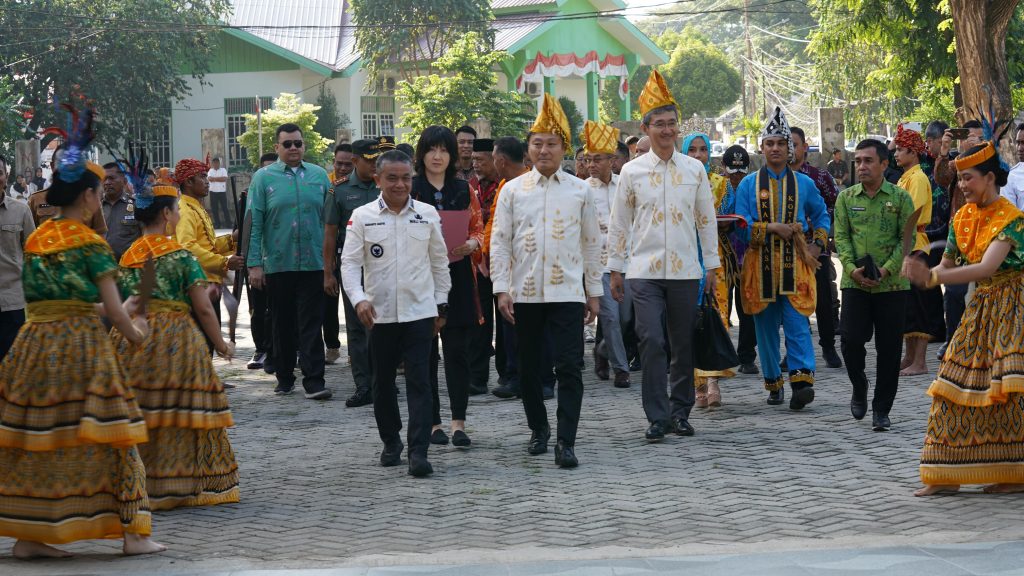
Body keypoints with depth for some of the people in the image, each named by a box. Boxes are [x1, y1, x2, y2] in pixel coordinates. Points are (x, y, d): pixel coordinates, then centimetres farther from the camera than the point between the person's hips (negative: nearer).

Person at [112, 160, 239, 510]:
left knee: (139, 416, 7)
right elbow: (203, 309, -6)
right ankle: (181, 483, 6)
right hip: (177, 343, -5)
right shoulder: (181, 257, -7)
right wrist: (221, 345, 5)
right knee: (180, 415, 2)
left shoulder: (128, 257, 8)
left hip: (133, 345, 5)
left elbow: (123, 306, 6)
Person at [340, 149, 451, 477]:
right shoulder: (362, 217, -1)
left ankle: (418, 451, -10)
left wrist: (441, 304, 11)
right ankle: (391, 441, 29)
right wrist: (359, 299, -19)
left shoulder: (427, 214, 4)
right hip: (379, 313, 1)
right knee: (383, 382, 12)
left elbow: (439, 262, 12)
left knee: (419, 382, -8)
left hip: (419, 311, -1)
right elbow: (350, 263, -4)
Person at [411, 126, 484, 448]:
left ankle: (459, 423, -4)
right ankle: (433, 423, 9)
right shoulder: (410, 190, 3)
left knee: (458, 350, -4)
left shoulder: (464, 190, 12)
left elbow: (479, 228, 13)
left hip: (458, 278, 2)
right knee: (425, 351, 2)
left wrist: (471, 245, -8)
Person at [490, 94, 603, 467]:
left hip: (567, 293, -1)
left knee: (569, 368, -9)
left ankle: (566, 442, -9)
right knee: (529, 368, 11)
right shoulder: (513, 190, 4)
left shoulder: (579, 191, 4)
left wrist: (593, 292, 7)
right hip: (524, 293, 1)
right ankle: (538, 429, 29)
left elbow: (592, 243, 9)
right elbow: (499, 242, 3)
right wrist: (501, 289, -4)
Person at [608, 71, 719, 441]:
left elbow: (707, 219, 10)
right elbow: (619, 224, 7)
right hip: (644, 270, -1)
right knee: (652, 342, -10)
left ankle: (681, 412, 19)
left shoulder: (694, 169, 6)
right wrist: (615, 269, 6)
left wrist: (712, 266, 8)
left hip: (685, 271, 2)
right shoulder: (632, 172, 3)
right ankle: (657, 417, -7)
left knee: (683, 345, 7)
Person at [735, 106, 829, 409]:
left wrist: (818, 244, 9)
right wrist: (772, 228, -13)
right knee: (766, 327, 6)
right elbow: (741, 225, -2)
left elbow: (822, 215, 24)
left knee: (797, 323, -12)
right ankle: (773, 383, 15)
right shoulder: (748, 184, 6)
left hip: (795, 263, -1)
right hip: (760, 264, 1)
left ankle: (802, 380, -20)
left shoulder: (804, 184, 10)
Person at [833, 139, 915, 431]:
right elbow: (841, 236, 3)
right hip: (855, 284, 1)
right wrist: (853, 269, -12)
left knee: (889, 349, 1)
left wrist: (886, 270, -14)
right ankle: (859, 386, 21)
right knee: (851, 339, -8)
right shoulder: (846, 197, 7)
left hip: (892, 284, -1)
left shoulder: (900, 197, 1)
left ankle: (881, 409, 10)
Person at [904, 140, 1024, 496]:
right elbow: (948, 265, 13)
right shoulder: (962, 218, 7)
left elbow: (987, 267, -27)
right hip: (980, 306, 7)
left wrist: (933, 277, -35)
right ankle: (945, 476, 6)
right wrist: (926, 274, -11)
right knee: (957, 386, 2)